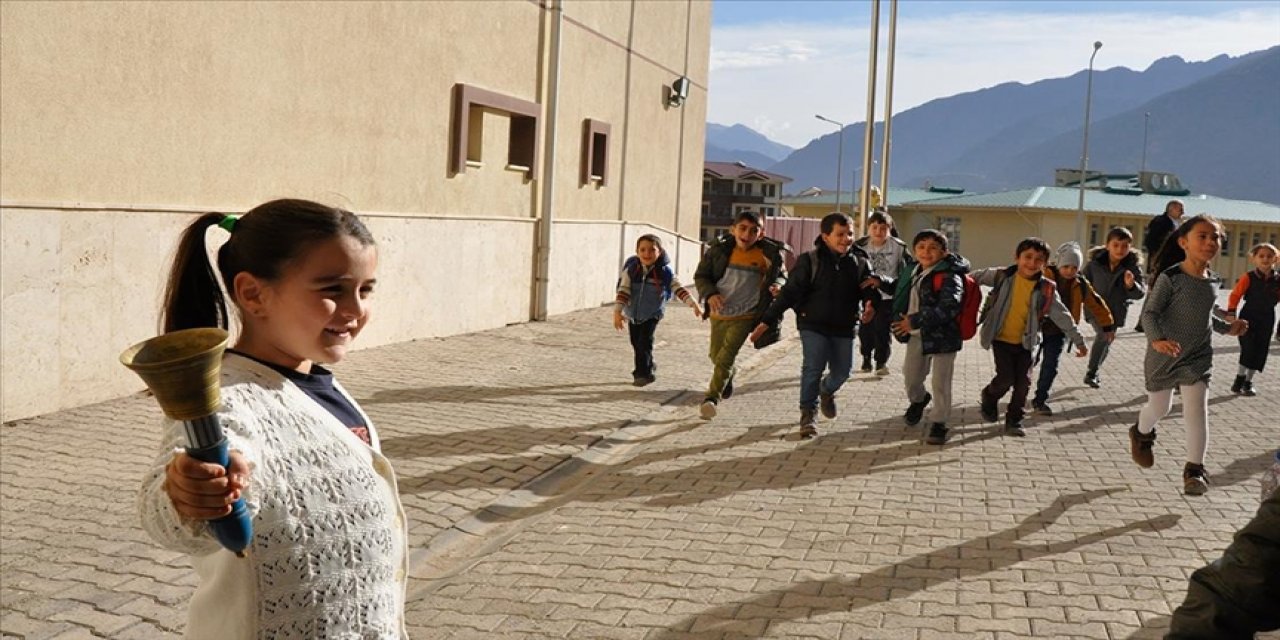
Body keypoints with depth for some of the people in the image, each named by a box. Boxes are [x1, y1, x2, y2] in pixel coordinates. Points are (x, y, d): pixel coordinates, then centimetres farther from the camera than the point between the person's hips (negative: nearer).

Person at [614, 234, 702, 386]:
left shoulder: (665, 272, -14)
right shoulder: (631, 269, -13)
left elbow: (679, 288, -11)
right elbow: (623, 290, -15)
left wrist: (694, 304, -20)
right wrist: (617, 311, -23)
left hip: (652, 314, -3)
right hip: (632, 313, 3)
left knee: (645, 341, -14)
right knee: (636, 342, 12)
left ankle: (643, 373, -2)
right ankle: (648, 366, 34)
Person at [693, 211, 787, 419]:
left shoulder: (766, 255, -11)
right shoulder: (719, 250, -10)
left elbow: (781, 274, 6)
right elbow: (701, 276, -1)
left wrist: (777, 284, -18)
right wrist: (710, 294, -20)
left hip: (745, 316, -3)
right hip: (719, 313, 3)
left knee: (725, 357, -16)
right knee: (716, 356, 19)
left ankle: (712, 397, -8)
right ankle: (728, 374, 51)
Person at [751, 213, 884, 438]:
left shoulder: (860, 263, 3)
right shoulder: (809, 261, -8)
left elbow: (869, 290, 9)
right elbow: (790, 292, -8)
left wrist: (871, 303, -18)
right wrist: (767, 321, -13)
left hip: (844, 327, 4)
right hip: (813, 324, -3)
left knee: (842, 370, 8)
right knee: (813, 367, -14)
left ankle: (826, 390, 43)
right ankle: (808, 413, 2)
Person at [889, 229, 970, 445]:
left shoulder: (949, 276, -17)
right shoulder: (912, 270, 6)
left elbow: (949, 308, -30)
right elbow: (901, 294, 26)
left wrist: (915, 321, -31)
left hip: (942, 336, -7)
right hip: (916, 336, 7)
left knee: (940, 383, -1)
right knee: (910, 377, 20)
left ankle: (938, 423, 15)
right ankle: (918, 400, 51)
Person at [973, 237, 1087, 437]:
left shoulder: (1046, 289, -5)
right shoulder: (1002, 276, -10)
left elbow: (1062, 316, 2)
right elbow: (977, 277, 7)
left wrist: (1078, 340, 6)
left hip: (1025, 343, 2)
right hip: (1001, 339, -2)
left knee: (1023, 383, 2)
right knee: (1006, 378, -10)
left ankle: (1014, 420, 19)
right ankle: (989, 396, 23)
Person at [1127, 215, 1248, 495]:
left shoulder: (1212, 282, 3)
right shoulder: (1171, 277, -16)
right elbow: (1150, 312, -19)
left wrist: (1228, 327, 4)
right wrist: (1157, 339, -35)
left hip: (1197, 356, 4)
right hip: (1164, 355, -4)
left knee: (1197, 411, -8)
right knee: (1159, 407, 14)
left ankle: (1194, 469, 1)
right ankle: (1142, 434, 47)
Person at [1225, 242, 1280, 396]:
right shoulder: (1249, 278, -11)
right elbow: (1235, 295, -10)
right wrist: (1231, 312, -19)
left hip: (1267, 319, 4)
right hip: (1249, 317, -4)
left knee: (1260, 351, 7)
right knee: (1248, 348, -13)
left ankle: (1248, 382, 17)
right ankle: (1240, 378, 0)